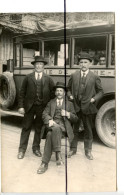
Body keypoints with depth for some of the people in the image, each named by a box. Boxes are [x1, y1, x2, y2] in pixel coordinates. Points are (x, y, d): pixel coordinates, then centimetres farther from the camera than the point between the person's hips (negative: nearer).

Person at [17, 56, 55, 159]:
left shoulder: (48, 79, 4)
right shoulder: (28, 77, 3)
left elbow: (53, 92, 4)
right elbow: (22, 93, 3)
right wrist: (21, 106, -4)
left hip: (42, 107, 1)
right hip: (29, 106, 0)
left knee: (39, 129, 10)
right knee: (26, 128, 4)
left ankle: (36, 148, 25)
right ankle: (22, 149, 15)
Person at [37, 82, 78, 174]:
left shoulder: (69, 104, 22)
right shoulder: (51, 103, 24)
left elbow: (75, 119, 15)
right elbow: (44, 114, 10)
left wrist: (68, 114, -5)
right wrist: (50, 120, -13)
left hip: (63, 126, -1)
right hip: (52, 124, 2)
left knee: (50, 134, -34)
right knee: (56, 128, -37)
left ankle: (45, 163, -33)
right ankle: (58, 155, -38)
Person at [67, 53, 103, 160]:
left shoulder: (95, 77, -2)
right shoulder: (73, 76, 3)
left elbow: (100, 91, 4)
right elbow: (69, 88, 14)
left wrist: (94, 98, -10)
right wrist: (70, 95, -4)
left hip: (88, 107, -1)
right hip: (75, 107, 2)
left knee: (88, 130, 12)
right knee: (74, 129, 12)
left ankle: (88, 151, 28)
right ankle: (73, 149, 30)